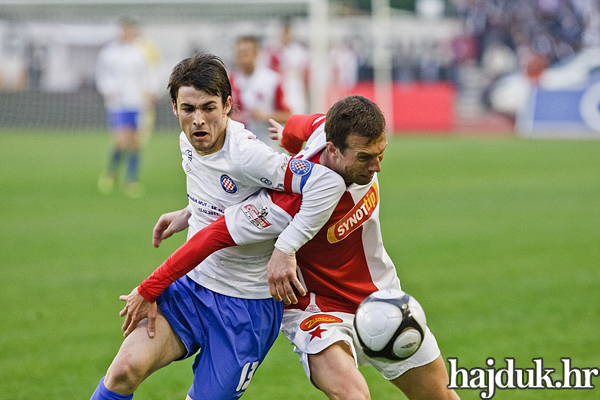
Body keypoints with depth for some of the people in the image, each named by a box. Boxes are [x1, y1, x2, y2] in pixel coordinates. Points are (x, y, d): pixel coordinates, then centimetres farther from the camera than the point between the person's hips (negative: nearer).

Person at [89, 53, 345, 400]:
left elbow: (329, 184, -34)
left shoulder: (245, 156, -24)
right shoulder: (189, 141, 1)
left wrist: (284, 249, -33)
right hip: (191, 286, 5)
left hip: (247, 305, -5)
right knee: (127, 368, -18)